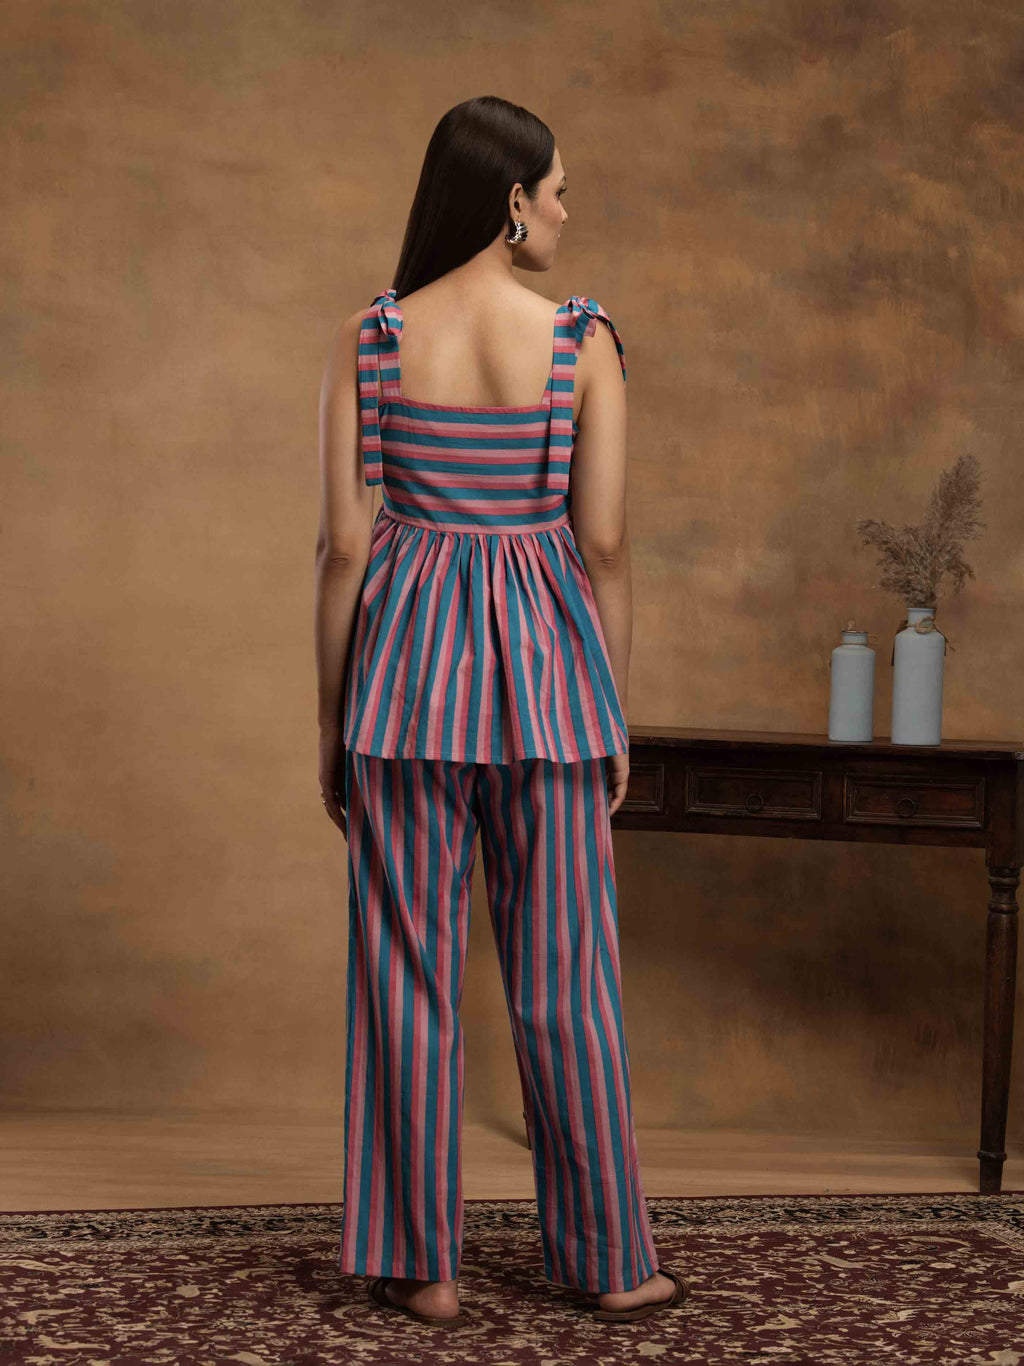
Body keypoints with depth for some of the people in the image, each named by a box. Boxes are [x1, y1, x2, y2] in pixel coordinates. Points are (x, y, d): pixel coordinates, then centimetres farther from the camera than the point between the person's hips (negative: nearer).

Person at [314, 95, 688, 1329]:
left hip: (406, 652, 1)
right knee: (566, 973, 9)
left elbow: (342, 543, -4)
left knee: (410, 971, 8)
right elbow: (603, 544, -6)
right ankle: (610, 1261, 19)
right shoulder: (583, 343, -6)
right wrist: (614, 718, 5)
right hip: (542, 658, 0)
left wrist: (331, 721, 4)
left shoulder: (369, 340, -3)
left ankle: (423, 1263, 13)